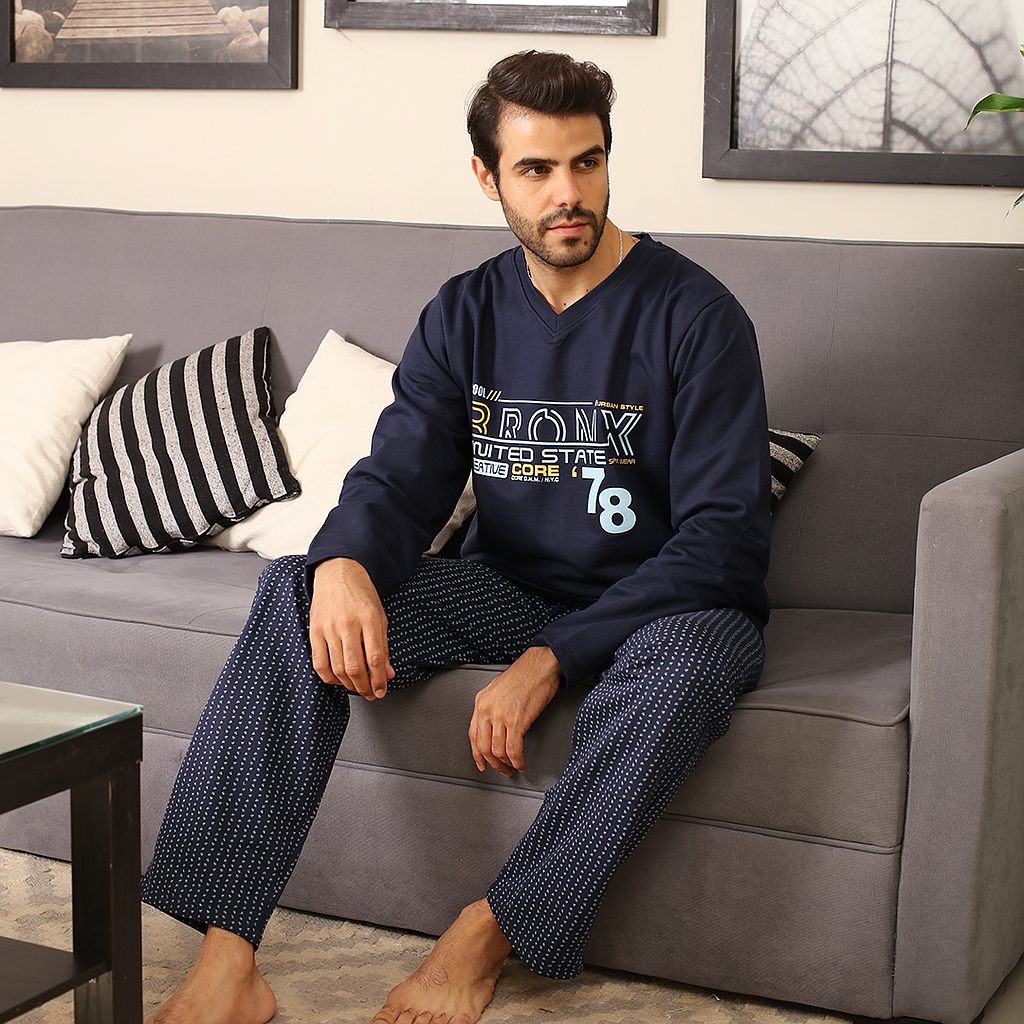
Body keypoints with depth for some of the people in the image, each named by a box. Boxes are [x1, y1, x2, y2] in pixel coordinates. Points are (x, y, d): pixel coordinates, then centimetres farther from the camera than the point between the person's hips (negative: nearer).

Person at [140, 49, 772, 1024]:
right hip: (509, 591, 4)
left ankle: (480, 943, -31)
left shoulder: (693, 315, -11)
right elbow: (399, 478, -2)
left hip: (653, 606, -4)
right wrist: (346, 565, -29)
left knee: (688, 653, -40)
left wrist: (552, 658, -25)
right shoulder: (466, 314, 4)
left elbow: (722, 538, -16)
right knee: (300, 593, -20)